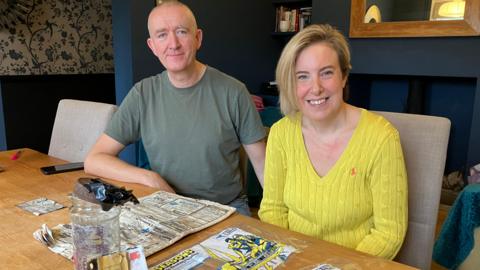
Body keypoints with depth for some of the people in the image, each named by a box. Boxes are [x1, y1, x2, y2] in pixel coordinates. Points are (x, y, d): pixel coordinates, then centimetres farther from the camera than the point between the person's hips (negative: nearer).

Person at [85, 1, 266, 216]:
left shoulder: (232, 92, -7)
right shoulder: (143, 94, -3)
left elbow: (261, 161, -1)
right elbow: (94, 160, -3)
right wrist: (151, 179, -17)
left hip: (228, 207, -1)